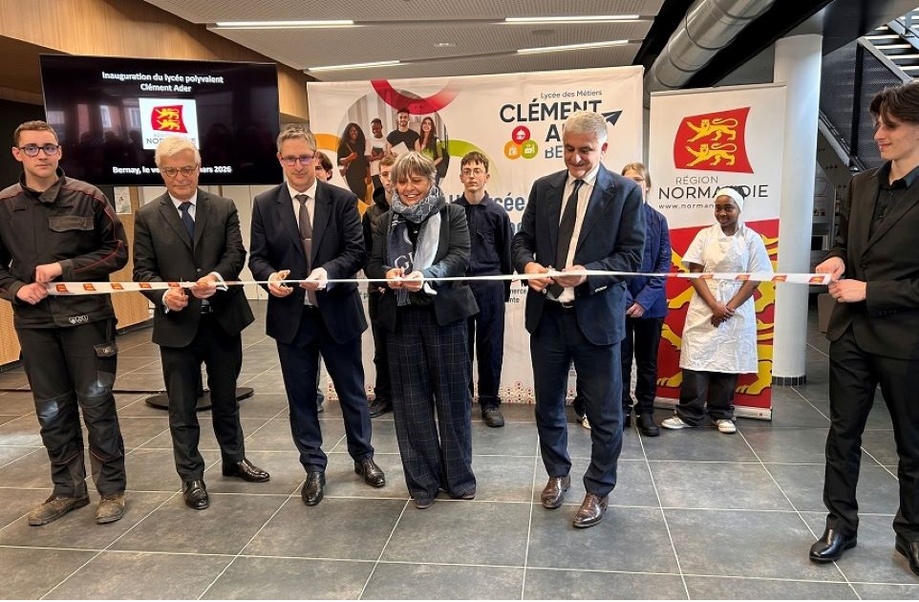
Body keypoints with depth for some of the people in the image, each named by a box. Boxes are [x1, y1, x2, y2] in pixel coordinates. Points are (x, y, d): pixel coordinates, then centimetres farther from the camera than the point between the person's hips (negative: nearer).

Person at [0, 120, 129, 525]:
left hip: (86, 317, -3)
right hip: (33, 322, 3)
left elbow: (117, 251, -3)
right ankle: (67, 490, 27)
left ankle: (112, 489, 17)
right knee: (52, 412, 12)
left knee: (97, 405, 3)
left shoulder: (87, 198, -3)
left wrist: (64, 268, -13)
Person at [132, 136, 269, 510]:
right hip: (177, 324, -1)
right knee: (182, 407, 8)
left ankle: (234, 459, 36)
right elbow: (143, 270, -3)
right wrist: (163, 294, -24)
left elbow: (236, 253, -7)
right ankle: (191, 477, 22)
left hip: (223, 319, 1)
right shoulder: (147, 216, 2)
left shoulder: (224, 209, 4)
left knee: (226, 398, 17)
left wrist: (217, 277, -28)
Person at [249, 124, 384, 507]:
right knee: (301, 396, 11)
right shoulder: (264, 204, 3)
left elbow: (356, 250, -7)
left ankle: (363, 456, 33)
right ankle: (314, 468, 27)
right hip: (291, 315, 1)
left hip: (337, 311, -1)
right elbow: (257, 257, 1)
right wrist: (270, 276, -21)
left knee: (352, 390, 12)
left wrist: (328, 271, -26)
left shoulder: (342, 200, -1)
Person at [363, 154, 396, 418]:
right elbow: (365, 252, 9)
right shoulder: (371, 213, 8)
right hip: (379, 290, 3)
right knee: (382, 347, 10)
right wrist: (379, 278, -4)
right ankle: (383, 396, 21)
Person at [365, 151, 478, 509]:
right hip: (401, 318, 3)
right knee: (412, 400, 7)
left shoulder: (452, 214, 2)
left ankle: (458, 476, 22)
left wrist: (427, 274, -28)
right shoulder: (386, 221, 12)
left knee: (452, 395, 6)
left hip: (444, 314, -2)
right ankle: (422, 480, 20)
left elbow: (460, 256, -11)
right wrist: (387, 273, -17)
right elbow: (372, 263, 6)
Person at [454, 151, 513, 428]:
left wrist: (503, 289, 6)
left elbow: (507, 255, 6)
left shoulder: (497, 213, 1)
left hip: (490, 286, -1)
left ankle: (489, 401, 15)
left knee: (490, 346, 4)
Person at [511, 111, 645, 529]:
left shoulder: (625, 192, -3)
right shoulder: (543, 188, 8)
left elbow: (631, 255, -7)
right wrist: (528, 264, -13)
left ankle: (597, 491, 29)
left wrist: (588, 273, -23)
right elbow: (521, 239, 10)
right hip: (547, 314, 4)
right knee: (547, 405, 17)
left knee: (604, 414, 8)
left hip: (596, 316, -3)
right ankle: (557, 474, 40)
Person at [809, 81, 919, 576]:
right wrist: (836, 260, -3)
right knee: (843, 434, 12)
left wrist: (869, 290, -17)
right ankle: (840, 524, 27)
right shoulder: (861, 185, 7)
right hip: (851, 333, 5)